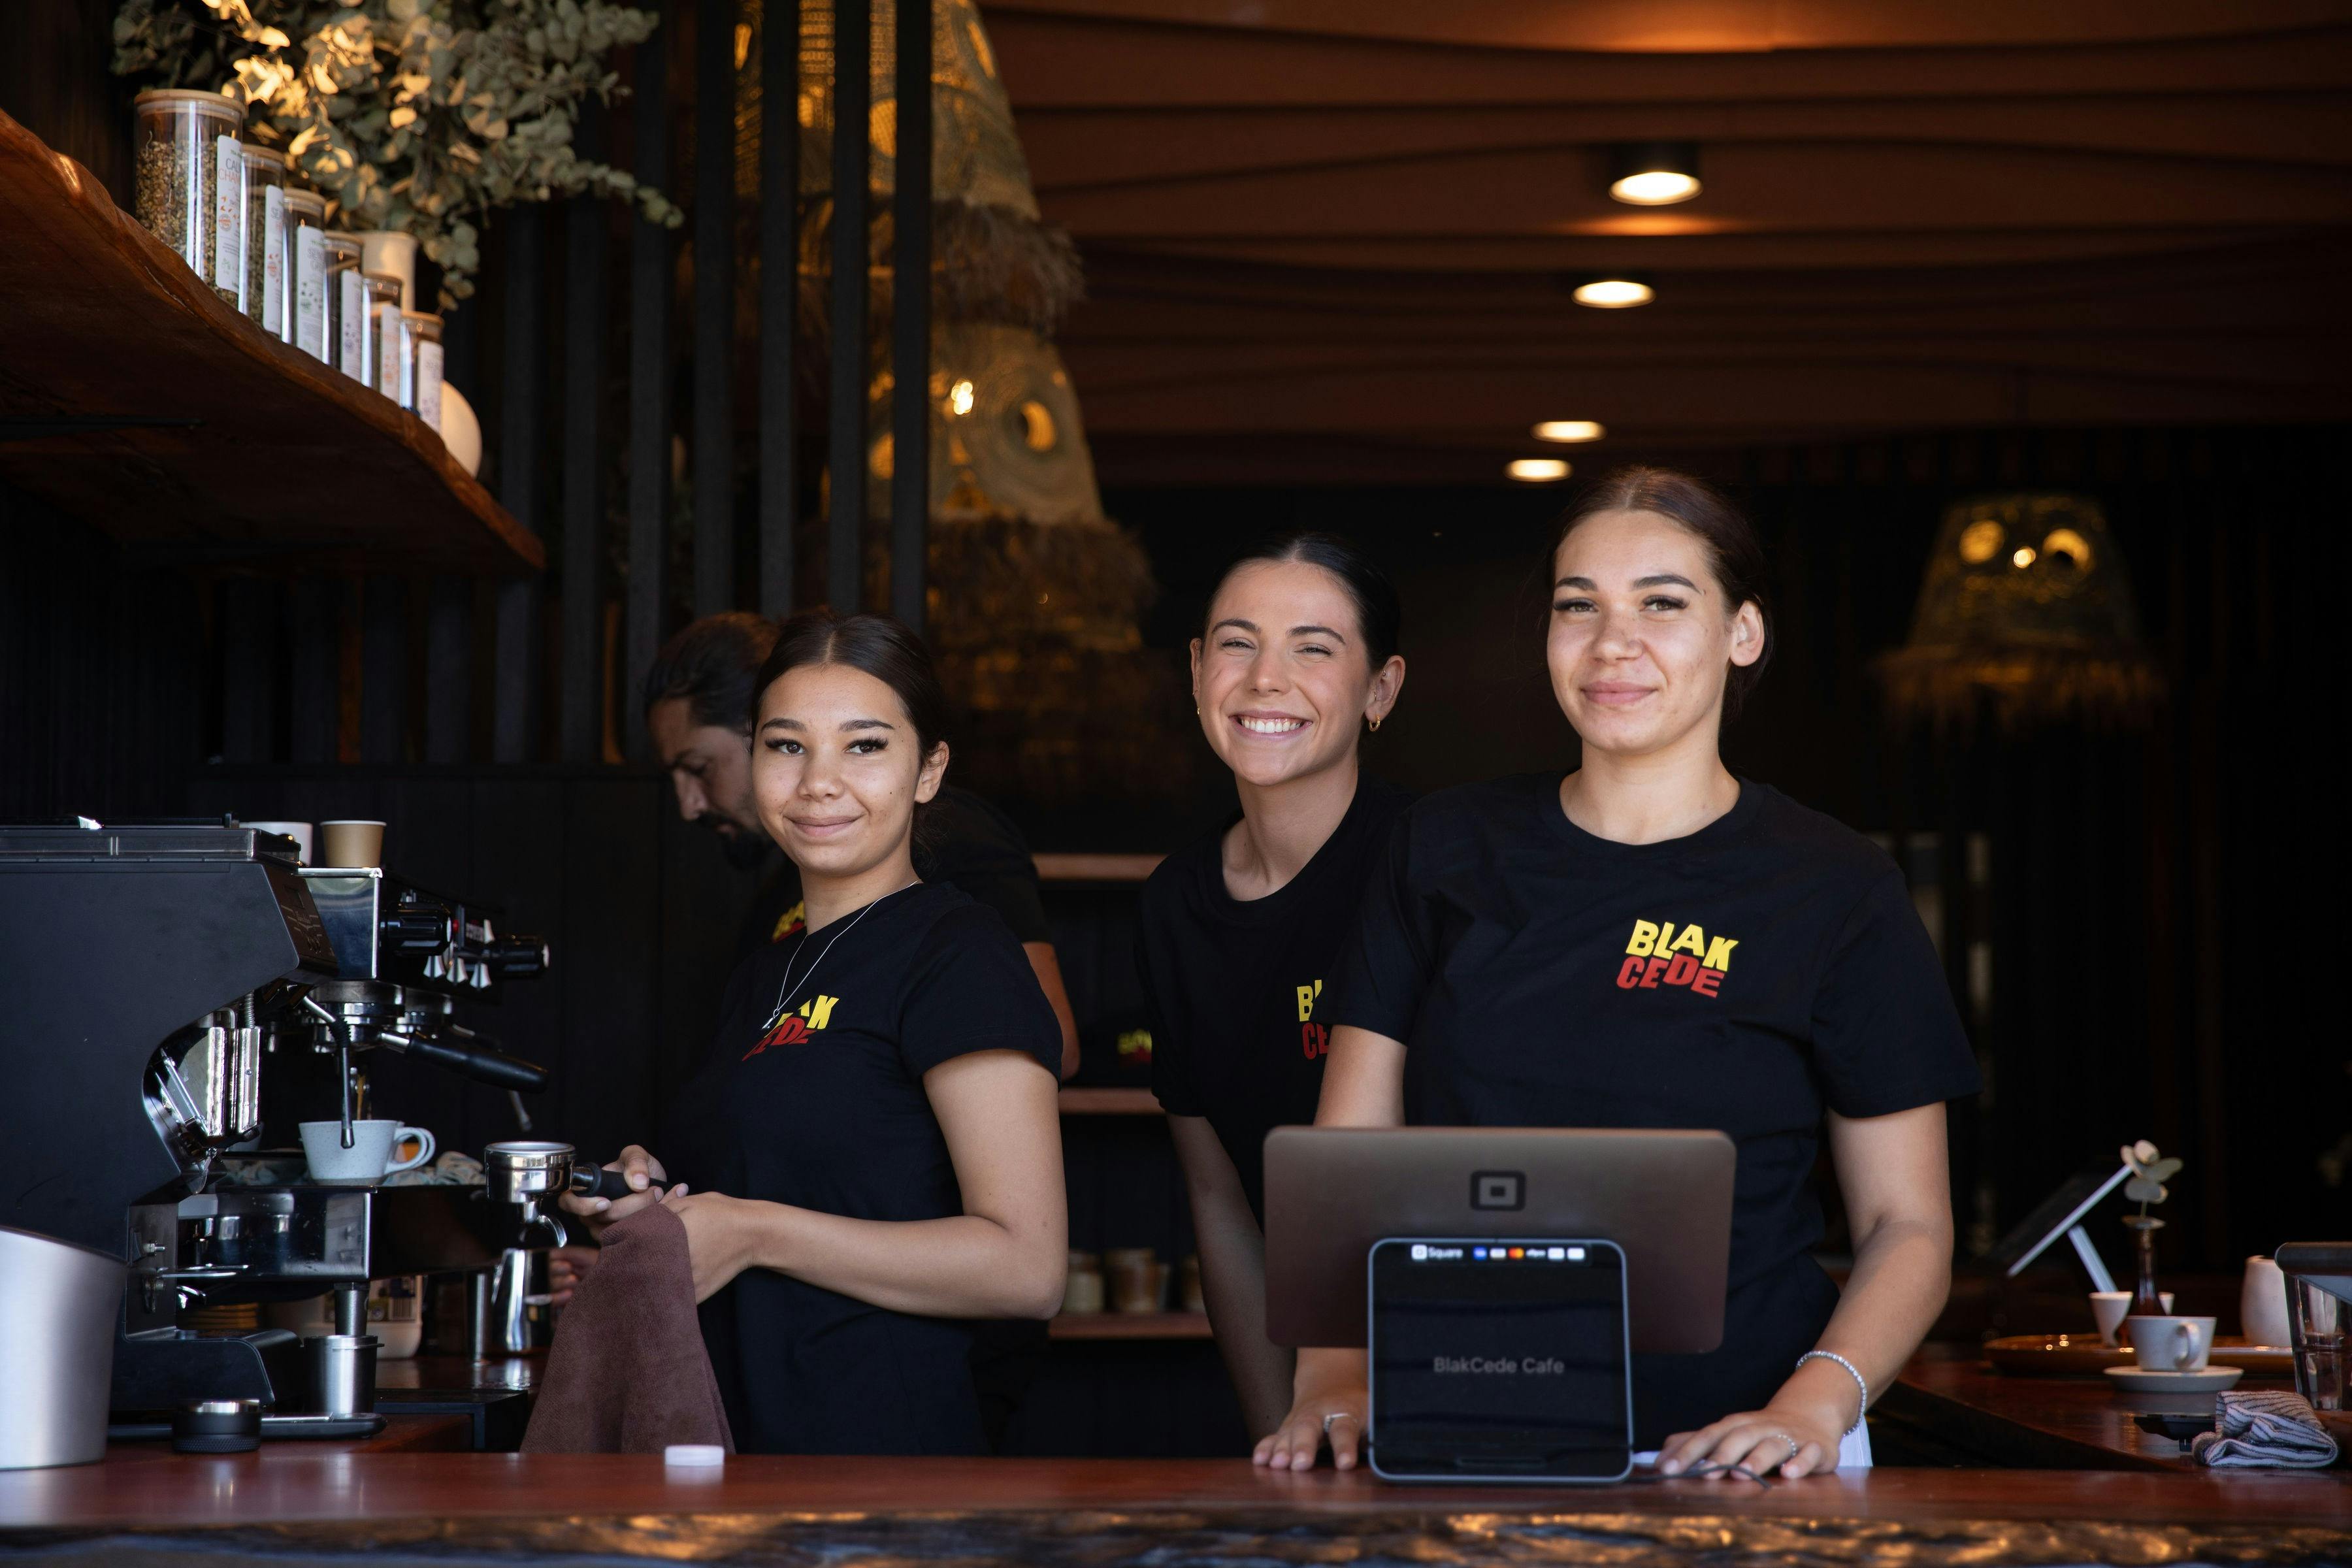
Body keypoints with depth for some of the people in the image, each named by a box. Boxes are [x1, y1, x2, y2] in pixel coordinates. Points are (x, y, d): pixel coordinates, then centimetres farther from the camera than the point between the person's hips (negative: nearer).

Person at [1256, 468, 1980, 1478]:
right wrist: (1331, 1378, -6)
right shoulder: (1444, 853, 11)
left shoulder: (1835, 892, 3)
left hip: (1721, 1453, -2)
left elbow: (1907, 1227, 5)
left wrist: (1814, 1404, -12)